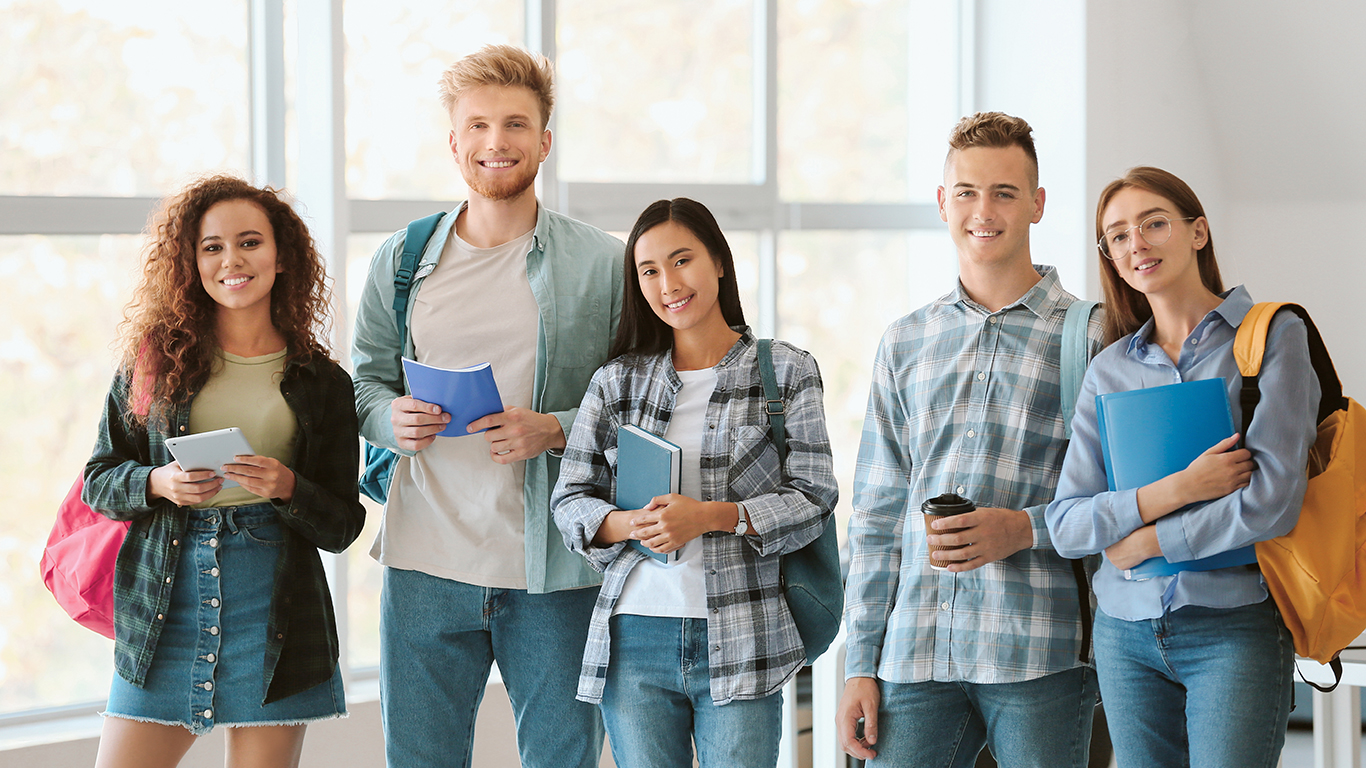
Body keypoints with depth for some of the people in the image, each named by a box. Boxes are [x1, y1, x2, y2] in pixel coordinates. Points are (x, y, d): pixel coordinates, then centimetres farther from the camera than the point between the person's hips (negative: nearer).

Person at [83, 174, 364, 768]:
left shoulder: (322, 384, 6)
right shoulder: (155, 361, 6)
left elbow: (342, 527, 6)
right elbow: (99, 478, 9)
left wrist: (288, 488, -13)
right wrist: (158, 484, -10)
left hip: (272, 612, 0)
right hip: (163, 610, 0)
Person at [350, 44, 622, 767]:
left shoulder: (605, 266, 1)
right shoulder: (401, 261, 8)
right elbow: (365, 381, 16)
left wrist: (555, 431, -16)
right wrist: (393, 419, -7)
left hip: (555, 573, -2)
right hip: (427, 566, 2)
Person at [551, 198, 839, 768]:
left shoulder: (784, 370, 5)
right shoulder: (616, 381, 12)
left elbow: (813, 497, -2)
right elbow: (570, 500, 10)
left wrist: (711, 516, -17)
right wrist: (623, 525, -13)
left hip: (737, 644, -2)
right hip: (634, 640, 2)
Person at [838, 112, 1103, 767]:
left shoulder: (1087, 337, 3)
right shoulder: (905, 344, 15)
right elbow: (876, 516, 16)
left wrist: (1026, 529, -15)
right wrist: (860, 665, 10)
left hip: (1040, 656, -3)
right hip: (915, 654, 3)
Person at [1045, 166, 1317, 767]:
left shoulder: (1273, 336, -3)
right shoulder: (1109, 371, 9)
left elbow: (1273, 502, -13)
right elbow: (1066, 525, 0)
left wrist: (1145, 540, -5)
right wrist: (1176, 490, -14)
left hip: (1235, 629, -4)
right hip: (1126, 633, 4)